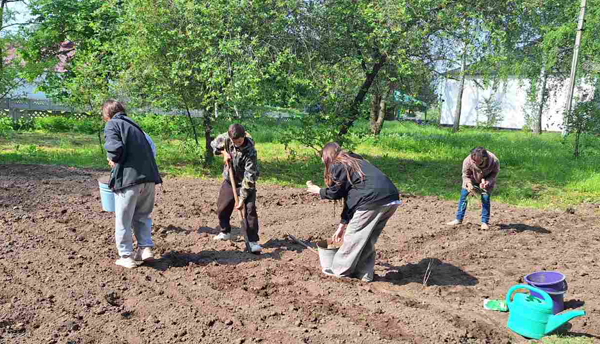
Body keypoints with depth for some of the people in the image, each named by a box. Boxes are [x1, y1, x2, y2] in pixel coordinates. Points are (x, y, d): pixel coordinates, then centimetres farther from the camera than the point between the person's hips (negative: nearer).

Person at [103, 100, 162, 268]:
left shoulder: (112, 124, 2)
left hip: (129, 178, -7)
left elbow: (115, 147, -17)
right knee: (142, 216, 22)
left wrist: (112, 160, 4)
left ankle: (126, 256, 13)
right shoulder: (134, 125, 24)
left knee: (123, 220, 7)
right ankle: (146, 248, 15)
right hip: (149, 176, 7)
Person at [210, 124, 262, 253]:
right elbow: (214, 144, 6)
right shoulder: (226, 138, -17)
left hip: (246, 183, -5)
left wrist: (242, 199, -32)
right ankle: (225, 232, 37)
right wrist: (224, 152, -14)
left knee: (249, 209, -17)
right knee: (222, 208, 14)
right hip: (229, 180, 5)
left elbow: (249, 177, -31)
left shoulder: (250, 152, -31)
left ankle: (253, 241, -12)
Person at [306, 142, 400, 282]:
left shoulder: (337, 166, 3)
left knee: (354, 235, 8)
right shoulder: (354, 162, 29)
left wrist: (317, 191, 25)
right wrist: (342, 224, 32)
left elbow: (335, 193, 6)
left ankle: (340, 270, 21)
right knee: (368, 238, 20)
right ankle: (364, 273, 26)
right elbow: (349, 197, 30)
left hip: (374, 200, -8)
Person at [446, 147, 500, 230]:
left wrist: (486, 182, -32)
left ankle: (485, 222, 6)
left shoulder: (494, 161, -36)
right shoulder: (467, 161, -36)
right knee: (463, 197, 0)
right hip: (471, 180, 1)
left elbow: (494, 173, -15)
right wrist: (469, 185, -35)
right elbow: (465, 175, -18)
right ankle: (458, 219, 12)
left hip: (487, 180, -1)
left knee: (486, 199, -9)